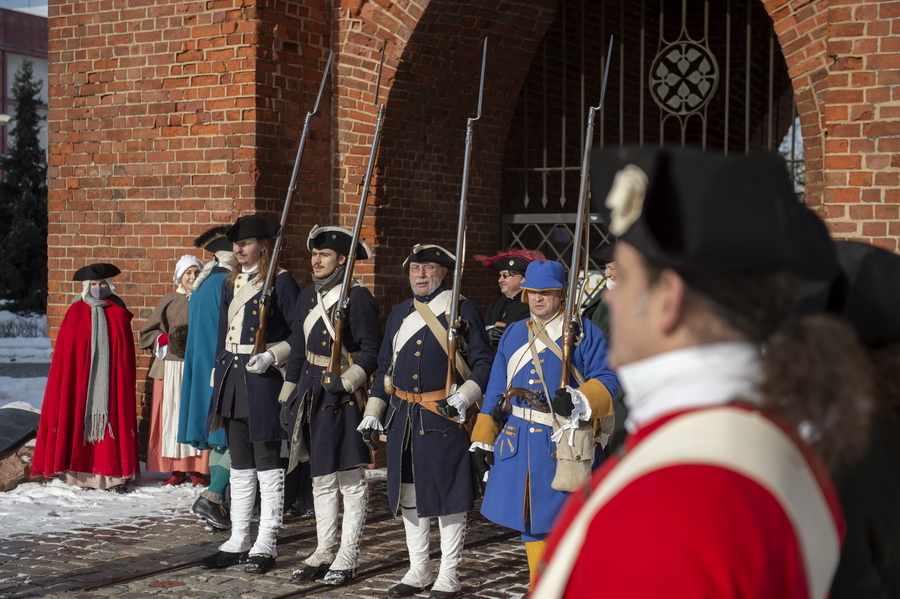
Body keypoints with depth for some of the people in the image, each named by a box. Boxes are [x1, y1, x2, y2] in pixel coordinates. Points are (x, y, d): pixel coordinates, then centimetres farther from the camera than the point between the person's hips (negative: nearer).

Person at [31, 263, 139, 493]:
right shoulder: (76, 312, 3)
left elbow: (127, 355, 6)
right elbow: (64, 352, 3)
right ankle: (80, 473, 3)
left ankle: (114, 473, 1)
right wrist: (68, 378, -3)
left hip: (110, 379, 1)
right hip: (80, 378, 0)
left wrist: (124, 381, 1)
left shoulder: (119, 314, 6)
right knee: (80, 419, -1)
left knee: (112, 420, -2)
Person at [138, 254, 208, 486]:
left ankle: (197, 469, 3)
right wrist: (166, 340, -5)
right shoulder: (169, 301, 9)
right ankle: (177, 469, 6)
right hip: (171, 366, 1)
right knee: (172, 414, 0)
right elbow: (147, 333, 11)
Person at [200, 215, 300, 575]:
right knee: (240, 465, 12)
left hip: (263, 380, -7)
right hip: (232, 379, 7)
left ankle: (265, 545, 7)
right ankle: (237, 542, 19)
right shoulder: (232, 283, 14)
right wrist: (218, 376, 16)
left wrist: (271, 356, -21)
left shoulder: (280, 281, -7)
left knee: (267, 465, 0)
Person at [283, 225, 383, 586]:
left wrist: (347, 382, -22)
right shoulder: (308, 297, 12)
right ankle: (324, 552, 21)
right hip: (312, 393, 7)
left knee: (350, 480, 1)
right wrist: (289, 395, 15)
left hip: (344, 395, -7)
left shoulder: (357, 297, -10)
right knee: (321, 478, 13)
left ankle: (347, 558, 7)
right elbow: (297, 349, 16)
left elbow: (372, 351, -11)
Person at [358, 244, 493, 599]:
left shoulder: (462, 311, -2)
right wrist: (373, 413, 12)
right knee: (409, 495, 11)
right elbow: (384, 367, 19)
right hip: (402, 419, 6)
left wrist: (464, 397, -18)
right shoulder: (399, 315, 14)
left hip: (444, 418, -5)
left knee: (448, 495, 0)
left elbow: (484, 362, -2)